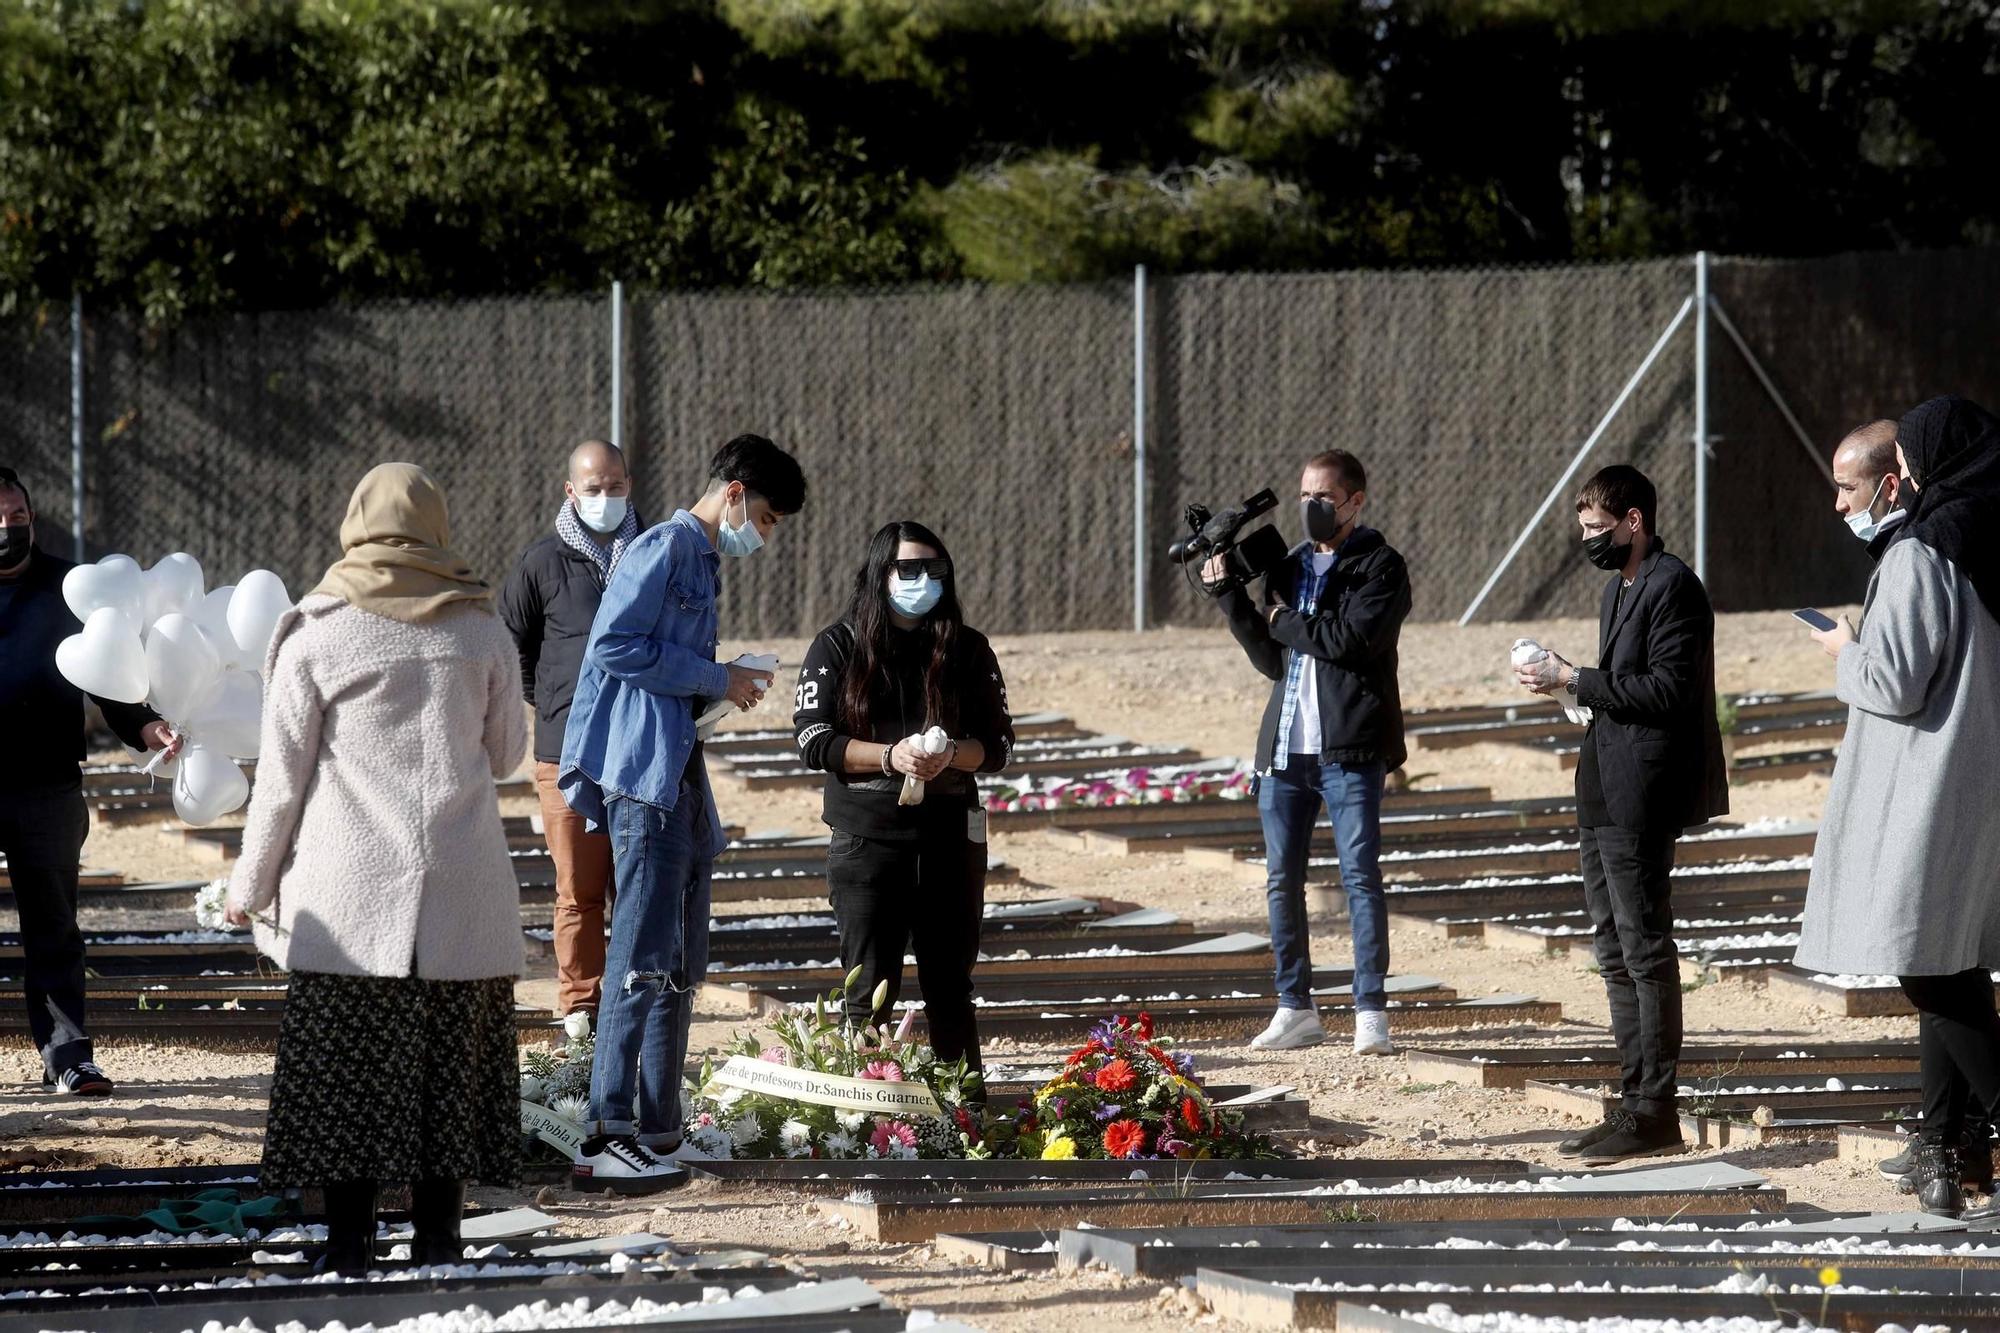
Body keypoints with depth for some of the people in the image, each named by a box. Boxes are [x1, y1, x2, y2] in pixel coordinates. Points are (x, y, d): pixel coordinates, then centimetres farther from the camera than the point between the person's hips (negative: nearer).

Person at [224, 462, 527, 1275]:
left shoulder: (315, 635, -2)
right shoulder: (482, 634, 3)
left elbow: (281, 774, 0)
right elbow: (507, 754, 14)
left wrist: (252, 885, 9)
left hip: (347, 892, -2)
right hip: (459, 892, 2)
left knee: (344, 1064, 1)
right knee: (448, 1060, 6)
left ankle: (349, 1240, -1)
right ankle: (437, 1238, 6)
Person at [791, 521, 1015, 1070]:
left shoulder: (967, 649, 8)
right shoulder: (839, 647, 3)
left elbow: (998, 742, 7)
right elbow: (814, 740, -4)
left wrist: (951, 755, -14)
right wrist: (889, 757, -18)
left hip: (949, 835, 2)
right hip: (866, 836, -2)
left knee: (950, 988, 8)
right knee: (870, 993, -2)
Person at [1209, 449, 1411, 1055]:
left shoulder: (1379, 567, -1)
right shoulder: (1290, 567, 18)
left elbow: (1352, 638, -17)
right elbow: (1273, 660, 13)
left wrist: (1284, 621, -4)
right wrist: (1234, 600, 3)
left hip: (1349, 747, -6)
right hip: (1286, 748, 6)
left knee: (1360, 875, -8)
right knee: (1283, 881, 7)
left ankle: (1370, 1012, -7)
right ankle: (1296, 1009, 16)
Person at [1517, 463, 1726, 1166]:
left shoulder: (1672, 588, -13)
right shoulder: (1620, 588, 18)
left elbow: (1668, 690, -20)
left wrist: (1576, 681, -17)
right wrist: (1569, 682, 4)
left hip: (1640, 799, -11)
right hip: (1605, 794, 11)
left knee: (1646, 951, -7)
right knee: (1616, 954, 12)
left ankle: (1655, 1114, -5)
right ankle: (1636, 1103, 17)